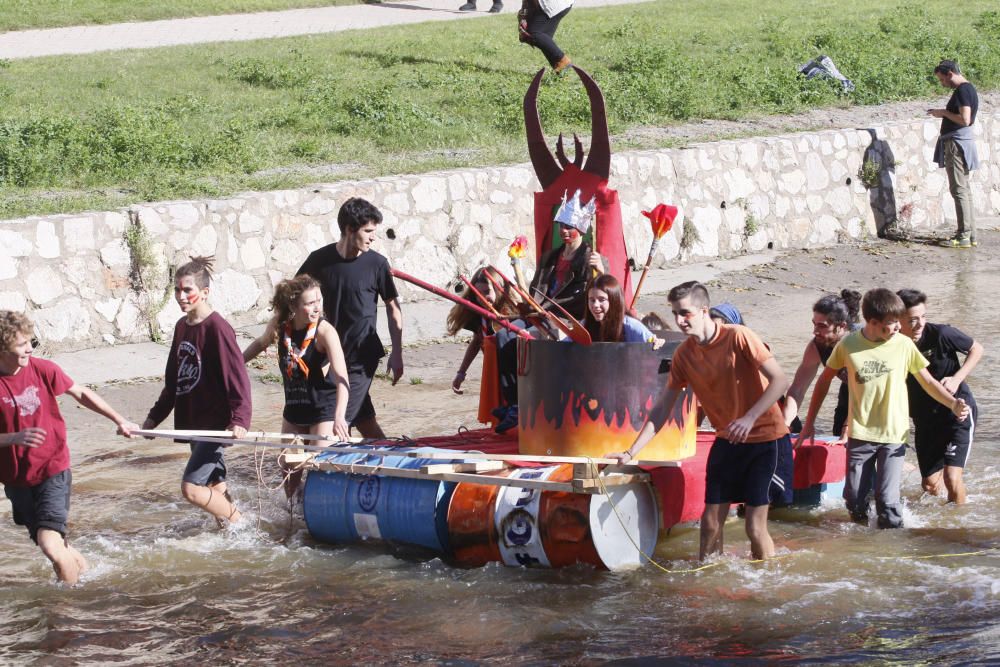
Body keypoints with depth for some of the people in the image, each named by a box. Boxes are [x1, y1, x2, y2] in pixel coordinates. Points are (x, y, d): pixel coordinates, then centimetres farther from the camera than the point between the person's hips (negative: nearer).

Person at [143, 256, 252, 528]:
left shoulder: (217, 328, -15)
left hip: (214, 422, -9)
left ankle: (240, 525, 3)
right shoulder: (181, 327, 12)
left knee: (191, 488, -13)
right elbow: (173, 380, 21)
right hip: (191, 422, 9)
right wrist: (155, 416, 20)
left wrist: (239, 419, -29)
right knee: (215, 485, 13)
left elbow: (237, 377, -19)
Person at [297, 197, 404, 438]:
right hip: (330, 353, 3)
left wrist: (397, 354, -1)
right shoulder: (320, 259, -3)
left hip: (363, 355, -3)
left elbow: (393, 307, 0)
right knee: (363, 418, 10)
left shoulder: (376, 263, -8)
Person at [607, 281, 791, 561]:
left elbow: (780, 381, -19)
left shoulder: (737, 337, -17)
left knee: (755, 527, -8)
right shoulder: (683, 354, 1)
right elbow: (662, 409, 3)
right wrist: (631, 453, -4)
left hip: (763, 436, -5)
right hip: (726, 440, 6)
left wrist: (750, 418, -29)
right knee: (710, 522, 3)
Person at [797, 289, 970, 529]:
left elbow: (928, 382, 1)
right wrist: (810, 421, 9)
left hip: (894, 436, -1)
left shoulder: (904, 345, -5)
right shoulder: (848, 345, -5)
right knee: (854, 500, 2)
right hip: (860, 434, 1)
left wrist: (953, 404, -16)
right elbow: (825, 380, 8)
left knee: (888, 500, -11)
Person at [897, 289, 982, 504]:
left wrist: (957, 379, -16)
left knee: (952, 477, -18)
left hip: (958, 413, -3)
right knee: (930, 483, 8)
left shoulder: (940, 334, -19)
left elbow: (977, 349, -2)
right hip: (925, 420, 3)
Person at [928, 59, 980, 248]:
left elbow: (964, 119, -25)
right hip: (961, 142, 11)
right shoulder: (968, 89, 15)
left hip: (957, 143, -11)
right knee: (965, 190, 12)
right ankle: (970, 235, 15)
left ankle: (964, 236, -9)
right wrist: (943, 114, 13)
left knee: (959, 190, -9)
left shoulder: (962, 91, -16)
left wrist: (944, 112, -12)